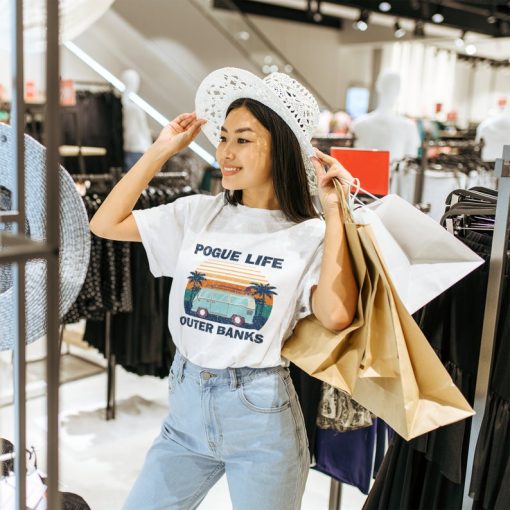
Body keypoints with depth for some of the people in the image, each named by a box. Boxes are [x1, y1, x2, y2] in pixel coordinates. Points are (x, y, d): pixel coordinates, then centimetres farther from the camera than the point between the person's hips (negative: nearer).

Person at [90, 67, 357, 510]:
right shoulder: (197, 215, 1)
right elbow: (105, 224, 2)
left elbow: (336, 315, -25)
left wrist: (333, 213, -20)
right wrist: (162, 150, 0)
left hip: (260, 412, -3)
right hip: (187, 405, 4)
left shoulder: (308, 236, -9)